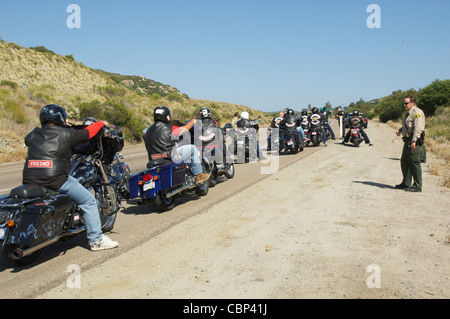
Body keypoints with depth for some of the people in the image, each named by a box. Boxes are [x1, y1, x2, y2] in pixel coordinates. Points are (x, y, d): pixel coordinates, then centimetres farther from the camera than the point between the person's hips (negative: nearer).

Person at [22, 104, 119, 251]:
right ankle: (96, 240, 8)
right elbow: (88, 132, 11)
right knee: (89, 201, 6)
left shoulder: (33, 134, 15)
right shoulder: (66, 134, 0)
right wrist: (101, 123, 31)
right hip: (56, 179, -6)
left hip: (29, 180, 6)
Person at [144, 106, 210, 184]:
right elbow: (185, 129, 2)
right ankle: (198, 175, 8)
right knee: (192, 148, 6)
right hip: (170, 158, -8)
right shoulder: (168, 128, -11)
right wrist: (193, 121, 20)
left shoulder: (148, 131, 9)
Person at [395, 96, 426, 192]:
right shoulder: (409, 113, 19)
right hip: (408, 141, 11)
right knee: (404, 162, 15)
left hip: (414, 142, -11)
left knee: (415, 164, -7)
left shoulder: (417, 113, -13)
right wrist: (400, 130, 12)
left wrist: (414, 141, -30)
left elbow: (418, 128, -22)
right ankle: (406, 183, 26)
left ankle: (417, 186, -1)